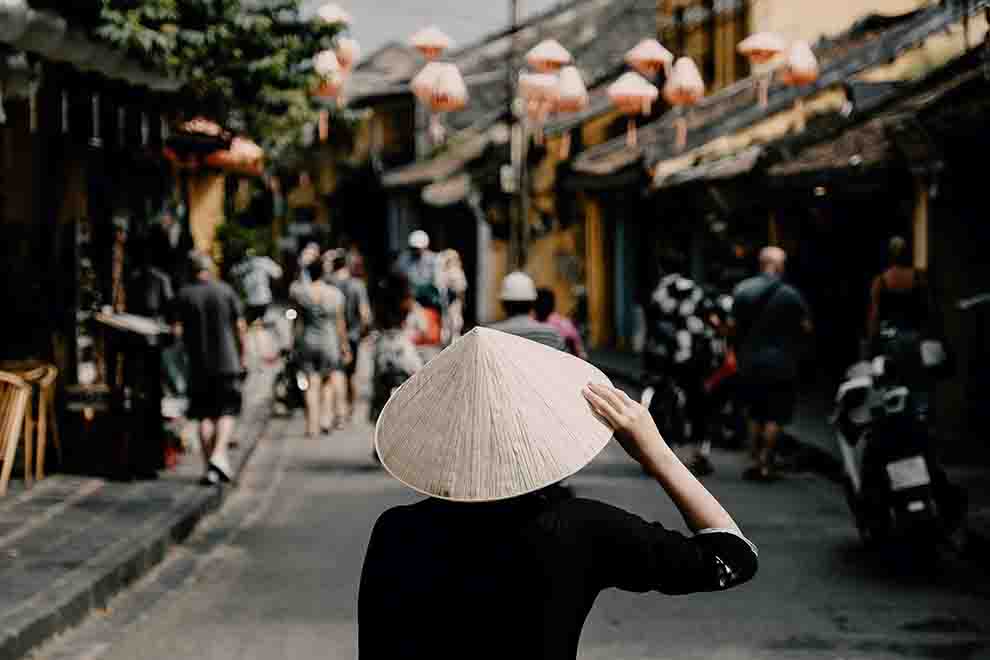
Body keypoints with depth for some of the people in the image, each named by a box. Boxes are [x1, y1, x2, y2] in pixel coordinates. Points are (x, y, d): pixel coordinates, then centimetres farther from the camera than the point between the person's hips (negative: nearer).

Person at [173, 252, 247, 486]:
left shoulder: (184, 295, -1)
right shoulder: (225, 291, -1)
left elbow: (178, 329, -7)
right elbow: (240, 326, -2)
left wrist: (189, 348, 13)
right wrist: (242, 355, 8)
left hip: (198, 363, 1)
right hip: (227, 361, -1)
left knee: (205, 416, 8)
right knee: (227, 412, 5)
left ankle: (209, 467, 6)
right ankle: (219, 455, -17)